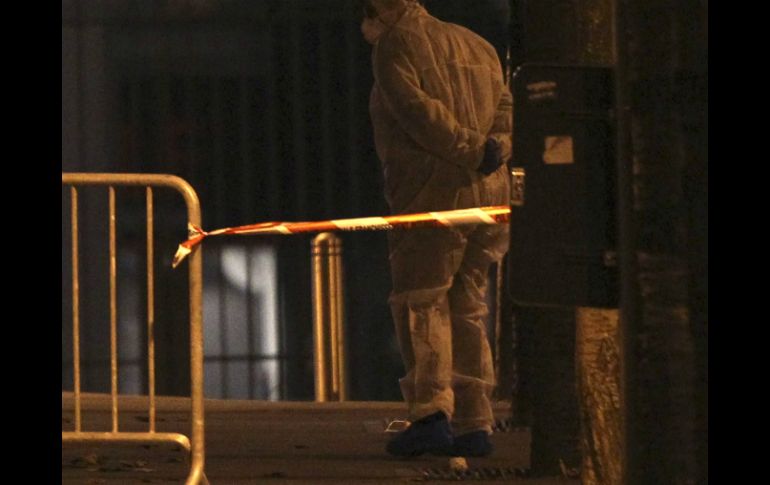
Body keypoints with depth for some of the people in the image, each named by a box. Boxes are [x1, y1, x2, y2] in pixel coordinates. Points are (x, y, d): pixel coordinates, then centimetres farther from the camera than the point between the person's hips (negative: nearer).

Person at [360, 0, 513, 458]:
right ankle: (475, 423, 5)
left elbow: (420, 112, -13)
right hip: (489, 195, 7)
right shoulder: (477, 46, 24)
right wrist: (496, 145, -6)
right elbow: (505, 107, 11)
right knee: (468, 309, 10)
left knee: (421, 305, -5)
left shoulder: (396, 45, 1)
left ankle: (431, 413, -18)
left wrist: (472, 151, -13)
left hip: (433, 191, -7)